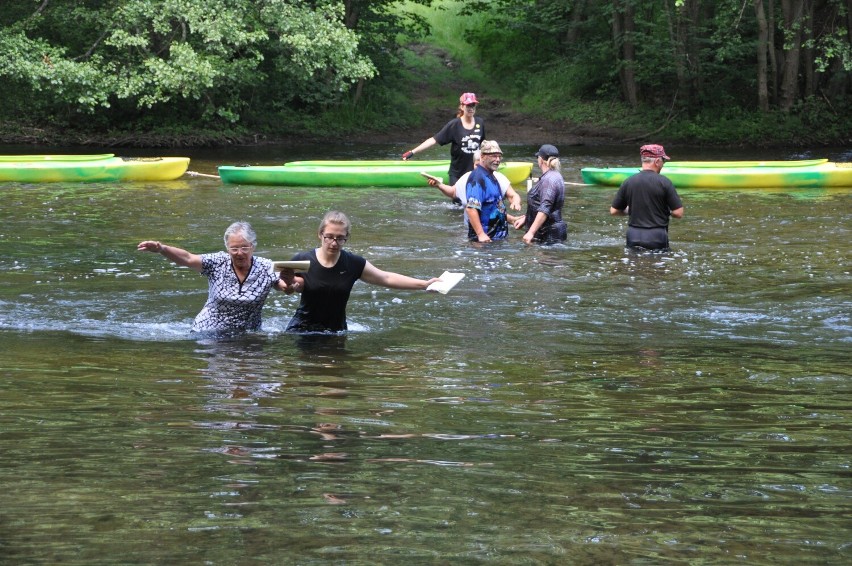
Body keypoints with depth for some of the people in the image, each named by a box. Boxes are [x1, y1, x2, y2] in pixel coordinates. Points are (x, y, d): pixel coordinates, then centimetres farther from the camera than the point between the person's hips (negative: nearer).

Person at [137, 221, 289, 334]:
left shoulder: (266, 268, -2)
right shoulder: (218, 263, -4)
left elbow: (288, 288, -5)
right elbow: (187, 258, -14)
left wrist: (289, 282, -30)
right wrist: (161, 249, -32)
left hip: (247, 337, 0)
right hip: (207, 332, 0)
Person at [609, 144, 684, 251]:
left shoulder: (628, 182, 4)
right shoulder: (664, 182, -7)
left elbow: (613, 211, 10)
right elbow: (678, 213, -6)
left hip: (633, 236, 4)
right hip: (657, 236, -4)